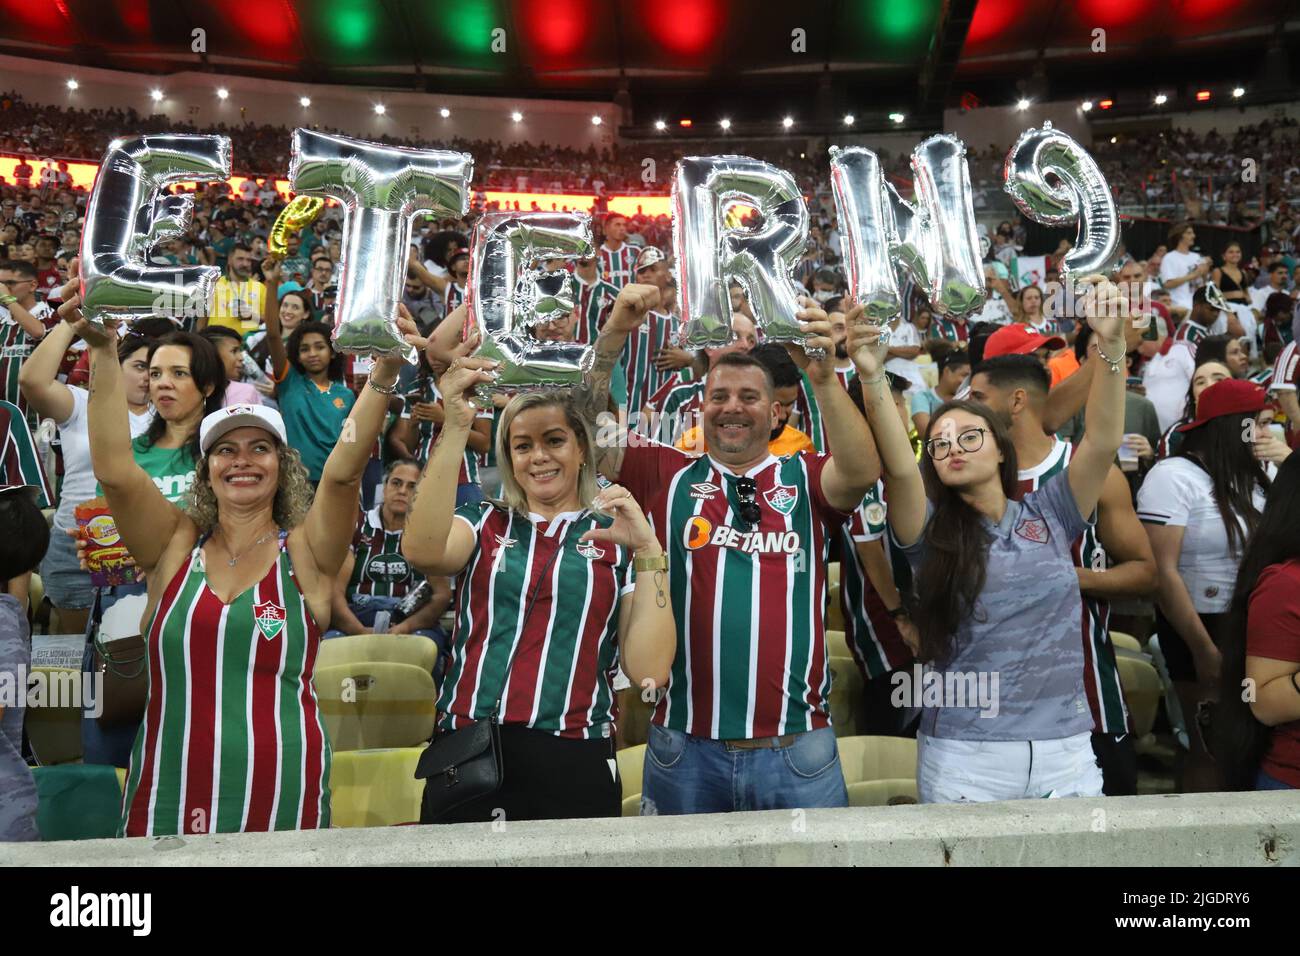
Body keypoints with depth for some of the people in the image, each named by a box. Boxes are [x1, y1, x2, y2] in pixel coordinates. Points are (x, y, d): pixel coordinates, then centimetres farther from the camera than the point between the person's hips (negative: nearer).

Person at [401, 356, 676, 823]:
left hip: (575, 765, -1)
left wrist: (648, 551, -11)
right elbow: (421, 551, -15)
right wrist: (457, 426, -19)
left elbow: (649, 670, -4)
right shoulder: (483, 523, 9)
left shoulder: (616, 539, 6)